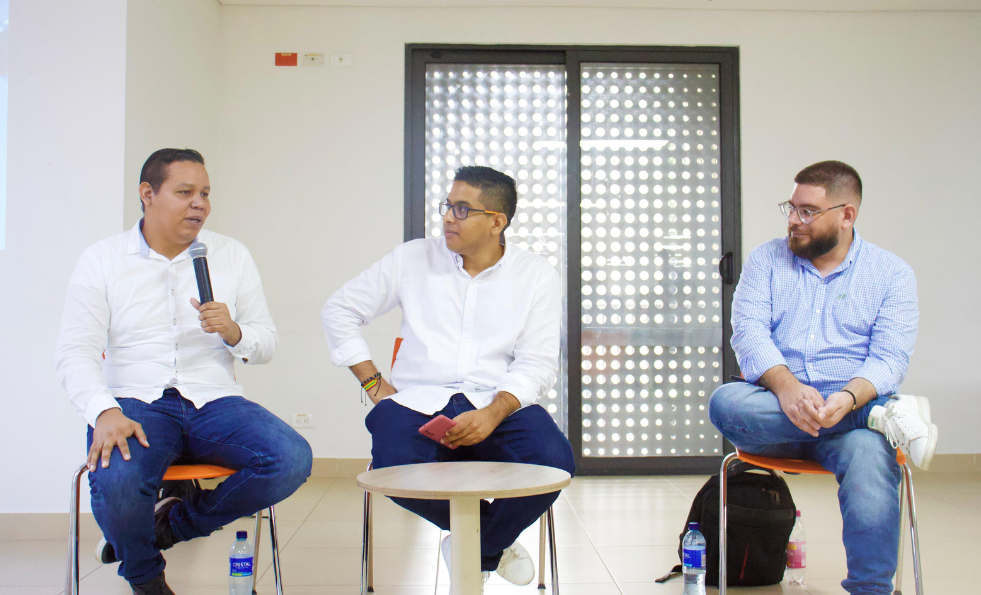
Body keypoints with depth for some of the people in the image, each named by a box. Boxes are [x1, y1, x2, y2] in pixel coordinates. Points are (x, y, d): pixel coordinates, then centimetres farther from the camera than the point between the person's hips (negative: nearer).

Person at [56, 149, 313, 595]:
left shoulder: (233, 256, 13)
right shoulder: (101, 260, 7)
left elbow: (266, 344, 12)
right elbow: (76, 353, -1)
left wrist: (233, 331, -12)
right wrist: (105, 412, -20)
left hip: (215, 403, 2)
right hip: (136, 403, -2)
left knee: (292, 460, -26)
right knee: (115, 481, -35)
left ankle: (172, 523, 1)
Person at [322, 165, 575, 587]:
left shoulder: (537, 275, 7)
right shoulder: (413, 259, 9)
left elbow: (537, 364, -1)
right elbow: (339, 310, 15)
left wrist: (493, 413, -19)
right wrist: (373, 382, 5)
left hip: (500, 404, 0)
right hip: (418, 401, 1)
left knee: (554, 462, -30)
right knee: (394, 465, -33)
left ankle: (475, 551, 1)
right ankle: (493, 539, -1)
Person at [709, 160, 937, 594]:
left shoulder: (892, 273, 8)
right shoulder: (766, 260, 12)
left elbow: (888, 359, -3)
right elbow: (749, 333, -3)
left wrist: (847, 399, -26)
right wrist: (785, 385, -23)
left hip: (852, 410, -2)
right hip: (775, 407, 2)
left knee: (870, 454, -36)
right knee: (724, 402, -32)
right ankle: (886, 414, -25)